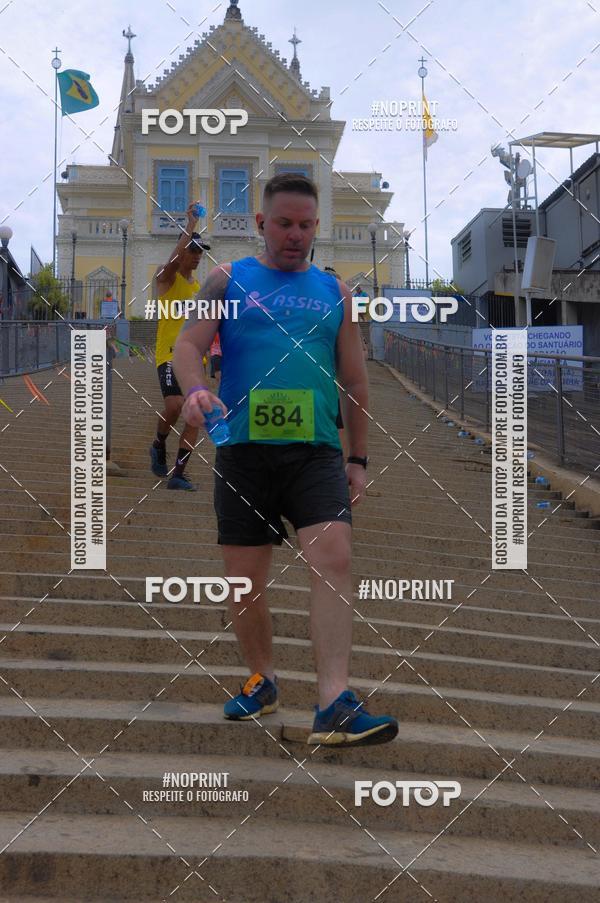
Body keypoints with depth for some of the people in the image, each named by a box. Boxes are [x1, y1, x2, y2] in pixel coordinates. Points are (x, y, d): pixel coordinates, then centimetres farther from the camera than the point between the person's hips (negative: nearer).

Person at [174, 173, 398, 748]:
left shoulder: (335, 292, 15)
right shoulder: (228, 280, 10)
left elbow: (354, 381, 18)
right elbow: (187, 344, -1)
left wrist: (358, 459, 14)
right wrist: (194, 388, -24)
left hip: (317, 452, 0)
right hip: (243, 450, 0)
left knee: (333, 556, -20)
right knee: (243, 581, 5)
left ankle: (334, 708, -24)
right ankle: (262, 680, 30)